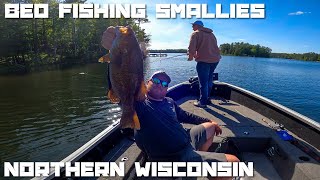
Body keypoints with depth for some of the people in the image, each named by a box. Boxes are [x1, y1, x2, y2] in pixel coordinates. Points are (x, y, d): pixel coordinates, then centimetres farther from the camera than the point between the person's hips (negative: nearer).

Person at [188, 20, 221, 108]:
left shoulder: (196, 34, 0)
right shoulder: (211, 34, 21)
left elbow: (191, 48, -13)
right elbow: (214, 47, 20)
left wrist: (191, 56, 6)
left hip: (204, 60, -7)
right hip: (215, 59, 7)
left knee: (203, 82, -2)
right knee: (209, 81, 19)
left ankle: (203, 102, 3)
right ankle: (207, 98, 28)